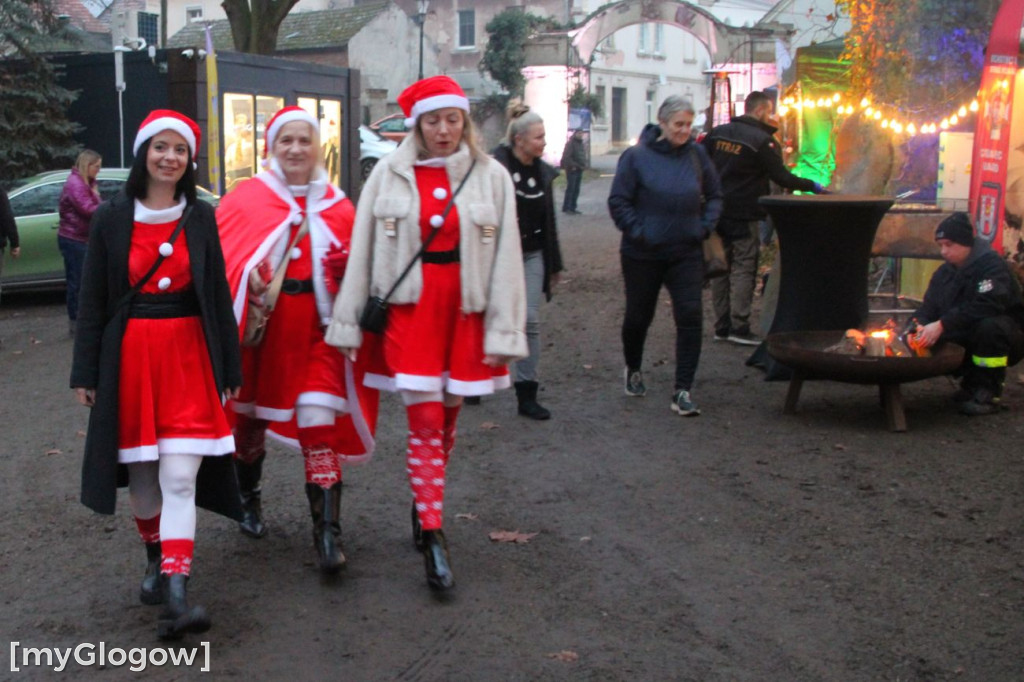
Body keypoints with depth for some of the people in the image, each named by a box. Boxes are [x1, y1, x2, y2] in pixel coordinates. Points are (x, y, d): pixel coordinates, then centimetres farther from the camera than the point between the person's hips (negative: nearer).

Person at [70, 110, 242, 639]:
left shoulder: (200, 218, 4)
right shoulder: (112, 218, 3)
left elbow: (218, 296, 6)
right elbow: (92, 300, 4)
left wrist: (229, 369, 4)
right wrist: (85, 373, 1)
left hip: (188, 355, -1)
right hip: (129, 354, 1)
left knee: (180, 478, -9)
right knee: (141, 473, 9)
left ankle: (175, 593, -13)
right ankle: (157, 559, 32)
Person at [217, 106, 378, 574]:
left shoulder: (336, 205, 7)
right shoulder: (243, 199, 1)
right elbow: (223, 256, -2)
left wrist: (348, 269, -10)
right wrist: (247, 275, -21)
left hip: (317, 328, 0)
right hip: (260, 325, 0)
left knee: (320, 429, -8)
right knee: (250, 417, 15)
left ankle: (328, 535, -4)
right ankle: (250, 500, 42)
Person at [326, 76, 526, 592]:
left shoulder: (491, 177, 3)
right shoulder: (389, 174, 2)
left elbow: (506, 257, 2)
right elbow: (362, 249, 4)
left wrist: (504, 330, -3)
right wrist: (349, 322, 2)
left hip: (466, 309, 2)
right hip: (409, 307, -1)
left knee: (447, 415, 10)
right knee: (424, 420, -6)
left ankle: (423, 503, 33)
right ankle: (433, 540, -1)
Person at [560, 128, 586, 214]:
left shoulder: (581, 144, 16)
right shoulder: (570, 143, -11)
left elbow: (583, 155, 25)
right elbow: (566, 156, -19)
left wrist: (584, 164, 11)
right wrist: (572, 165, -21)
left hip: (579, 169, 9)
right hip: (572, 170, -9)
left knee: (576, 190, 9)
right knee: (570, 188, -9)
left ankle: (572, 207, 14)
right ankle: (566, 208, -5)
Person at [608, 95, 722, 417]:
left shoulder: (696, 155, 3)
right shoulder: (636, 157, -7)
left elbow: (714, 195, 13)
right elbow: (618, 201, -6)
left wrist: (705, 226, 1)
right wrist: (637, 232, -12)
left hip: (687, 253, 2)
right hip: (643, 254, -2)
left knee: (690, 317, -8)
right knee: (638, 316, 13)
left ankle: (683, 391, -2)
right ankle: (633, 370, 41)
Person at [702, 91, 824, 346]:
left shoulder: (718, 132, 7)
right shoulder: (763, 141, -11)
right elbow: (781, 177, -13)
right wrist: (812, 186, -3)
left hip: (718, 211, 6)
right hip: (745, 215, -6)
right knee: (743, 270, -2)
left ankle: (722, 326, 13)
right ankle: (739, 327, -5)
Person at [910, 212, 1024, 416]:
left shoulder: (991, 265, -18)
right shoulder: (944, 272, 6)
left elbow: (987, 306, -34)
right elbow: (929, 306, -1)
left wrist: (942, 325, -38)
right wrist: (920, 324, -25)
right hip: (968, 341, 7)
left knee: (990, 326, -37)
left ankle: (988, 393, -23)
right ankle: (973, 383, 4)